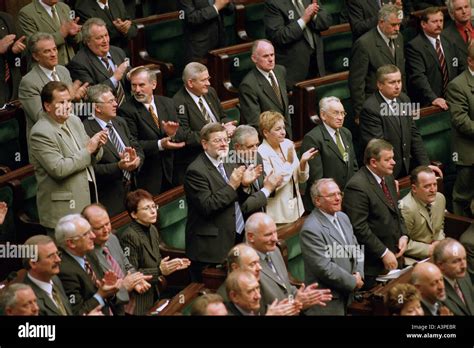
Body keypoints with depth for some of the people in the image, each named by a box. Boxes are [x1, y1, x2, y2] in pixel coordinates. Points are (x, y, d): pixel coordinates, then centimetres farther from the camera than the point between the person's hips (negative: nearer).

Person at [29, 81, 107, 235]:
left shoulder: (74, 121, 10)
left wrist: (96, 147, -6)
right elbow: (58, 169, -22)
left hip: (88, 197, 7)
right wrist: (87, 150, -17)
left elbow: (92, 158, 18)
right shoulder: (41, 133, -14)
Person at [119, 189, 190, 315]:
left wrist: (172, 265, 0)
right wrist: (159, 271, -24)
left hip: (153, 294, 8)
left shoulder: (153, 230, 7)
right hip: (138, 299, -8)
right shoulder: (129, 237, -19)